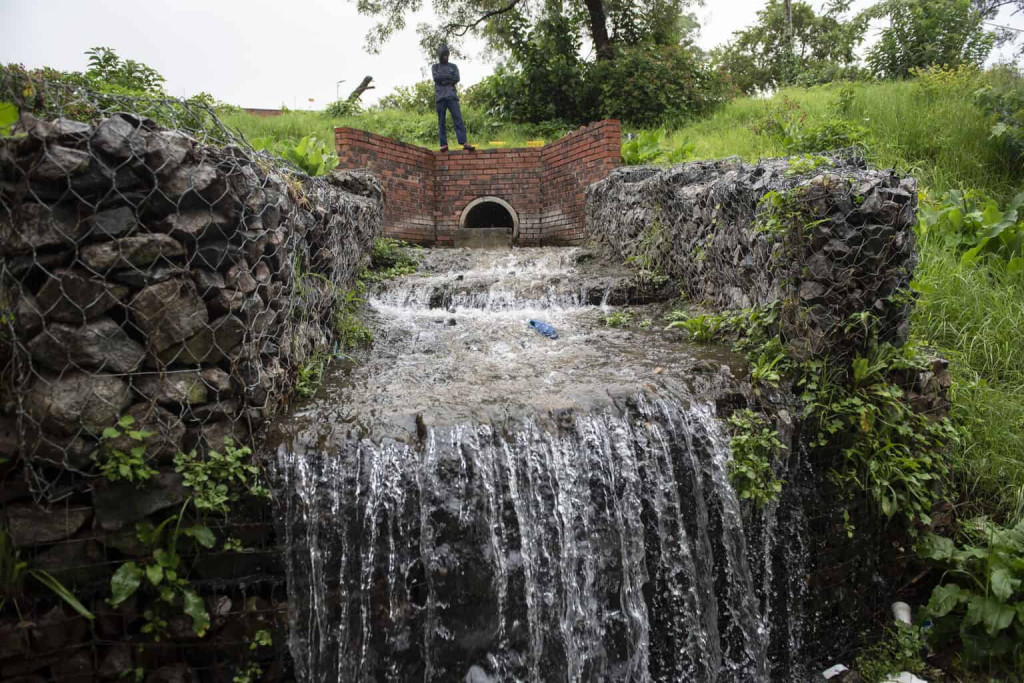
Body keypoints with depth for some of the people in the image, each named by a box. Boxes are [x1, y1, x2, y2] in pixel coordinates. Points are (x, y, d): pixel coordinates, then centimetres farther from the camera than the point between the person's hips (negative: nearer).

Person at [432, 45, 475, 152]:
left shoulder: (453, 66, 17)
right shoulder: (435, 67, 14)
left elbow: (456, 79, 0)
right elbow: (436, 78, -6)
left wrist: (444, 80, -5)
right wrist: (449, 76, -3)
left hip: (452, 96, 1)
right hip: (440, 97, 0)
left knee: (458, 119, -11)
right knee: (441, 121, -4)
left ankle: (464, 143, -20)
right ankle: (444, 144, -5)